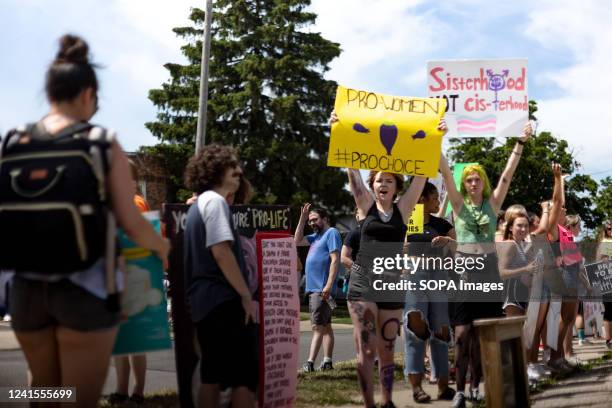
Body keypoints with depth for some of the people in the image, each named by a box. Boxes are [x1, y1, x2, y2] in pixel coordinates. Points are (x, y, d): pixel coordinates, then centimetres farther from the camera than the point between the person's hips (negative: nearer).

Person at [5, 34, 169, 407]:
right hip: (84, 287, -4)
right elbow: (131, 223, -9)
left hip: (27, 287, 4)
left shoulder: (15, 144, 4)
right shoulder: (103, 145, -7)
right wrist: (164, 248, 11)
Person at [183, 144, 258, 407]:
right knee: (246, 374, -8)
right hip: (225, 299, -10)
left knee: (212, 375, 10)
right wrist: (247, 296, -16)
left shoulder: (199, 203, 21)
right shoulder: (215, 201, -9)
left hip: (205, 300, 10)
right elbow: (221, 251, -19)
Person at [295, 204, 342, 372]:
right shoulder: (316, 236, 20)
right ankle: (327, 361, 12)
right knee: (325, 326, 9)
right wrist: (302, 218, 12)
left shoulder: (331, 233, -9)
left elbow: (335, 260, -17)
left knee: (318, 326, -12)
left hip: (322, 289, -10)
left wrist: (329, 285, -24)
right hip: (313, 288, 10)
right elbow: (297, 241, 18)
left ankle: (310, 362, -16)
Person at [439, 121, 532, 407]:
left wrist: (521, 143, -3)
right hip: (464, 268, -2)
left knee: (483, 333, 5)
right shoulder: (459, 203, 3)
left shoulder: (493, 203, 7)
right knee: (463, 332, -8)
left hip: (488, 269, 2)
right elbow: (446, 172, -7)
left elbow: (508, 173, 2)